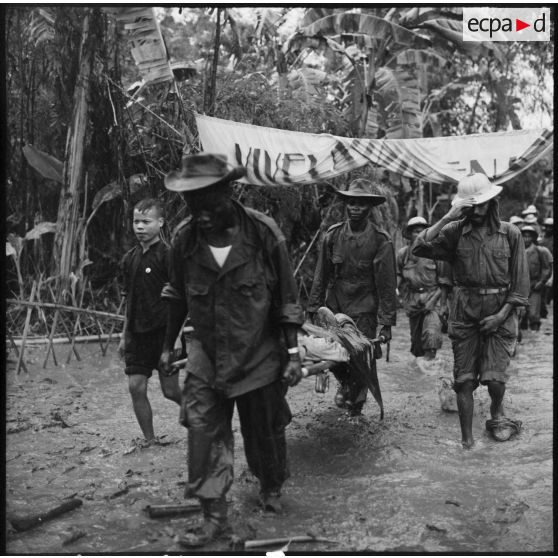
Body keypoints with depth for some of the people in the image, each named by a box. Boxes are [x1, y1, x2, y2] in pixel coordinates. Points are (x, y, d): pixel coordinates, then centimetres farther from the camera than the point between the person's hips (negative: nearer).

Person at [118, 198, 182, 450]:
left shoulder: (167, 256, -10)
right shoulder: (129, 259, 8)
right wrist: (124, 335, 16)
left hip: (163, 331, -5)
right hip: (137, 332, 6)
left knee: (170, 390, 0)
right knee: (136, 386, 2)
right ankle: (148, 438, 18)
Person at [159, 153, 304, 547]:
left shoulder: (263, 233, -16)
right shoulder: (185, 241, -9)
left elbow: (287, 297, -8)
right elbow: (177, 299, 7)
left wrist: (292, 353, -8)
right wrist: (168, 346, 15)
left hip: (260, 356, -1)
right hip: (207, 357, 2)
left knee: (266, 433, 14)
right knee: (203, 432, -4)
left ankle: (272, 489, 42)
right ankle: (214, 515, 12)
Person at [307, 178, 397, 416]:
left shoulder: (380, 240, -8)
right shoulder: (333, 234, 0)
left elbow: (387, 284, -6)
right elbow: (321, 276, 6)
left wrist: (387, 323, -8)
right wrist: (313, 309, 5)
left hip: (364, 310, -3)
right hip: (335, 306, 3)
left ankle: (355, 405, 23)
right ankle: (344, 383, 36)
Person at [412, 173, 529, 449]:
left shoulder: (510, 233, 2)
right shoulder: (454, 231, 1)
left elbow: (521, 279, 3)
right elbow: (419, 248, -14)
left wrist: (502, 314, -6)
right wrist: (447, 217, -17)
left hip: (500, 311, 0)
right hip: (464, 312, 1)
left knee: (494, 377, -8)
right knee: (464, 379, 2)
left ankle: (497, 414, 27)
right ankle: (467, 440, 15)